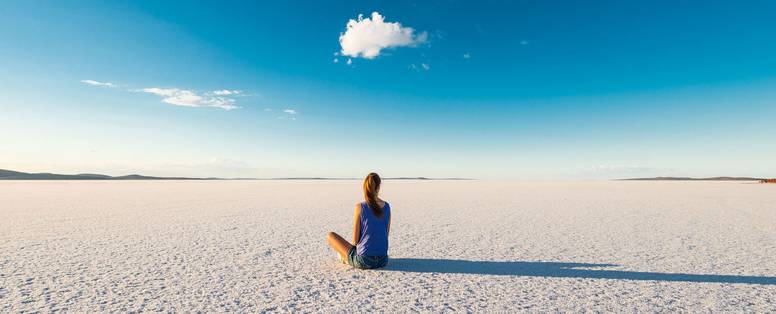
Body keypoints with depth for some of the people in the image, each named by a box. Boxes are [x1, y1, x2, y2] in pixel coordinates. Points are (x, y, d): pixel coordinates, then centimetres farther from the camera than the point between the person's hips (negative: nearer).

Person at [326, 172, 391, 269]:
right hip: (383, 260, 5)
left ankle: (346, 258, 28)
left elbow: (355, 239, -9)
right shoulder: (387, 206, -2)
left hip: (364, 261, -5)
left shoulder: (360, 207, -14)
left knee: (330, 235, 12)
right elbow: (386, 234, 8)